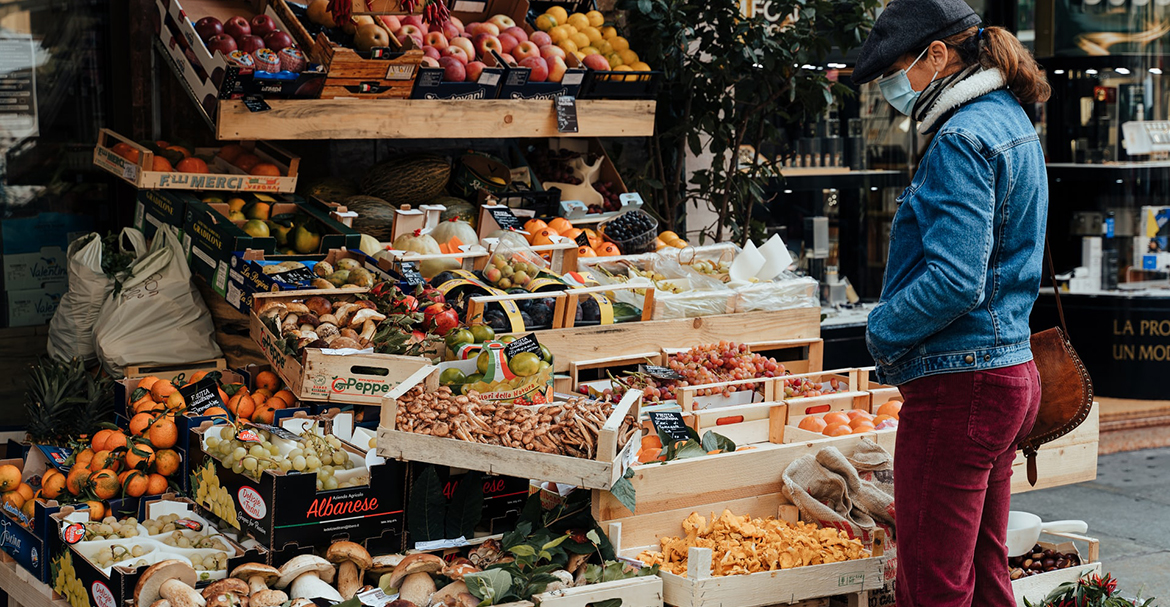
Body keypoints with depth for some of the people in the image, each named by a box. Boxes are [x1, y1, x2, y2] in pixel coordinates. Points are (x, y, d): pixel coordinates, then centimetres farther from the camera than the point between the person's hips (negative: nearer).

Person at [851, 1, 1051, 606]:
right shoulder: (1012, 123, 15)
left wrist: (882, 332, -9)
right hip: (1011, 372, 10)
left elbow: (954, 279, -25)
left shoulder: (962, 138, -16)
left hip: (958, 386, -10)